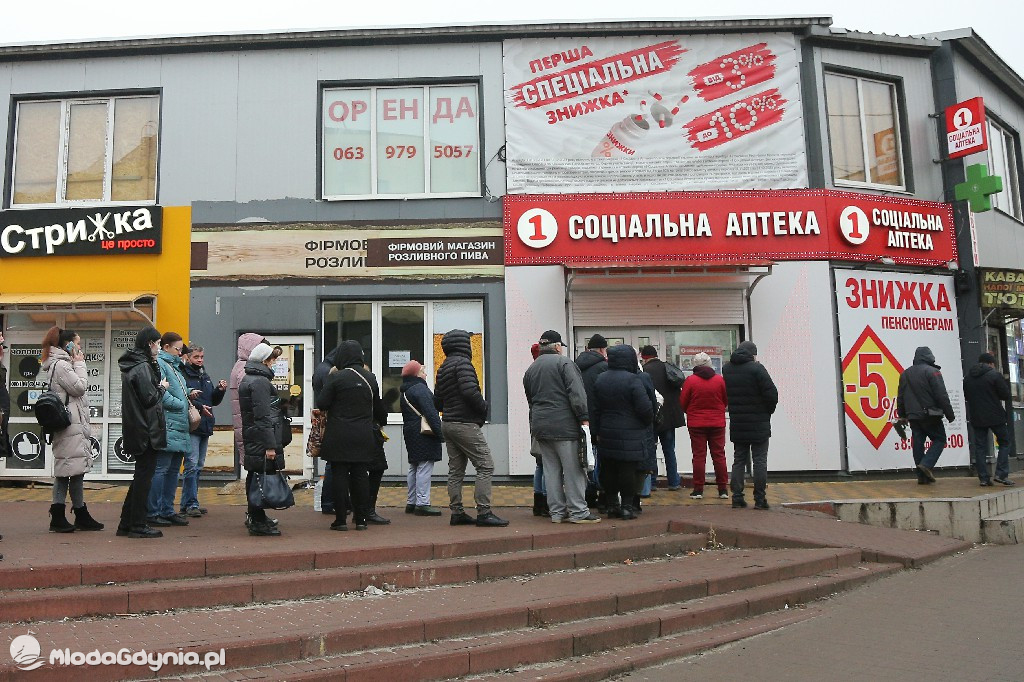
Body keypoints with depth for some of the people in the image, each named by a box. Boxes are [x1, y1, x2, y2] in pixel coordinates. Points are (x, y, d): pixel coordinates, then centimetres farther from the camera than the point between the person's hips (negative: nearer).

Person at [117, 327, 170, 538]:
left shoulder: (131, 365, 15)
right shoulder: (142, 367, -16)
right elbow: (150, 398, -19)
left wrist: (159, 386, 5)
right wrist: (162, 388, -2)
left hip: (136, 431, 10)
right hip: (146, 430, -10)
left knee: (141, 475, 15)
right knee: (144, 476, -3)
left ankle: (126, 524, 20)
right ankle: (138, 525, 3)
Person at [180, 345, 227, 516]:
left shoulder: (205, 377, 19)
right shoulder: (183, 375, -7)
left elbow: (214, 401, 21)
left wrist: (220, 390, 3)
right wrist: (199, 407, -25)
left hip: (205, 427, 9)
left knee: (198, 466, 12)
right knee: (192, 465, -10)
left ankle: (186, 504, 19)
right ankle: (191, 504, -6)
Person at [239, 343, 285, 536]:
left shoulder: (246, 379, 18)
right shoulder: (260, 382, -15)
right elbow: (264, 416, -20)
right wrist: (270, 445, -21)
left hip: (251, 438, 11)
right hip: (261, 440, -11)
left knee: (254, 476, 17)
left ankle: (254, 516, 28)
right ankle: (258, 522, -3)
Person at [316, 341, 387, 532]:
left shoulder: (335, 378, -10)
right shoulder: (370, 378, 4)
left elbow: (321, 404, -8)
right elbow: (379, 407, 13)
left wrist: (330, 378, 5)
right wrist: (379, 422, 32)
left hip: (339, 437, -3)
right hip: (363, 437, 4)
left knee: (339, 475, 3)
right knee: (361, 476, 9)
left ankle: (340, 520, 5)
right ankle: (361, 519, 12)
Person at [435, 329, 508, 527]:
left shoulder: (443, 368, 17)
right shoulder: (462, 362, -11)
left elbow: (437, 401, 18)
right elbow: (470, 391, -24)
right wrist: (484, 408, -10)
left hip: (448, 423, 9)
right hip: (466, 424, -9)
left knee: (455, 470, 11)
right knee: (485, 466, -7)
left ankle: (457, 513, 13)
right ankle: (483, 513, -10)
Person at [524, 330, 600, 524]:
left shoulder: (530, 370, 18)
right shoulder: (564, 362, -5)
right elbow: (576, 392, -14)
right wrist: (584, 418, -15)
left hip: (539, 426, 7)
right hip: (564, 425, -7)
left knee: (551, 470, 11)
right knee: (573, 469, -2)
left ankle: (557, 512, 15)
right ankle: (578, 512, 0)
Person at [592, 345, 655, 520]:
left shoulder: (600, 380, 7)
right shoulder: (633, 380, -13)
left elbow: (596, 410, 10)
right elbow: (645, 409, -14)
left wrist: (598, 432, 17)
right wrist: (648, 423, 6)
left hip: (607, 434, 6)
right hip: (631, 436, -6)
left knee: (609, 471, 11)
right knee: (629, 469, 0)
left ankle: (613, 505, 17)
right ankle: (627, 506, 3)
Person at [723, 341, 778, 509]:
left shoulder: (726, 369, 4)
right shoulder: (756, 368, -13)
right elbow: (772, 393, -14)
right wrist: (768, 410, 0)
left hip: (737, 424, 5)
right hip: (758, 424, -5)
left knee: (739, 460, 11)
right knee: (760, 461, 2)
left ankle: (737, 498, 9)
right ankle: (760, 500, 3)